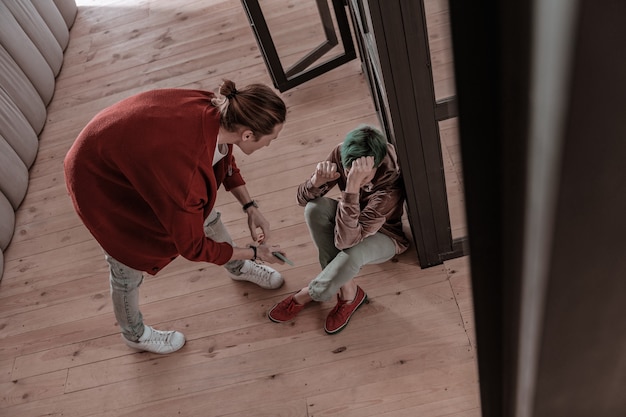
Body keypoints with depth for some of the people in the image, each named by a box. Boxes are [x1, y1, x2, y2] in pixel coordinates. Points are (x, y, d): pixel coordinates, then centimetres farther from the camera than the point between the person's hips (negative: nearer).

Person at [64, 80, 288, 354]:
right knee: (129, 262, 12)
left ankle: (237, 267, 44)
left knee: (201, 209, 16)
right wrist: (253, 252, -13)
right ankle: (134, 334, 41)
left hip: (132, 148, 7)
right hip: (98, 179, -6)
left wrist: (250, 208, -5)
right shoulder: (183, 168, -42)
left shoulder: (216, 111, -22)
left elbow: (224, 160, 3)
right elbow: (193, 247, -26)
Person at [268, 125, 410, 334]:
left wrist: (353, 186, -55)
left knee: (352, 253, -39)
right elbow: (303, 198, -17)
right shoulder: (340, 153, -24)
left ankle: (306, 296, -8)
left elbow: (345, 240, -44)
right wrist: (317, 181, -40)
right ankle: (348, 292, -18)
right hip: (352, 219, 5)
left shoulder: (391, 186, -38)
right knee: (314, 208, -28)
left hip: (383, 235, -4)